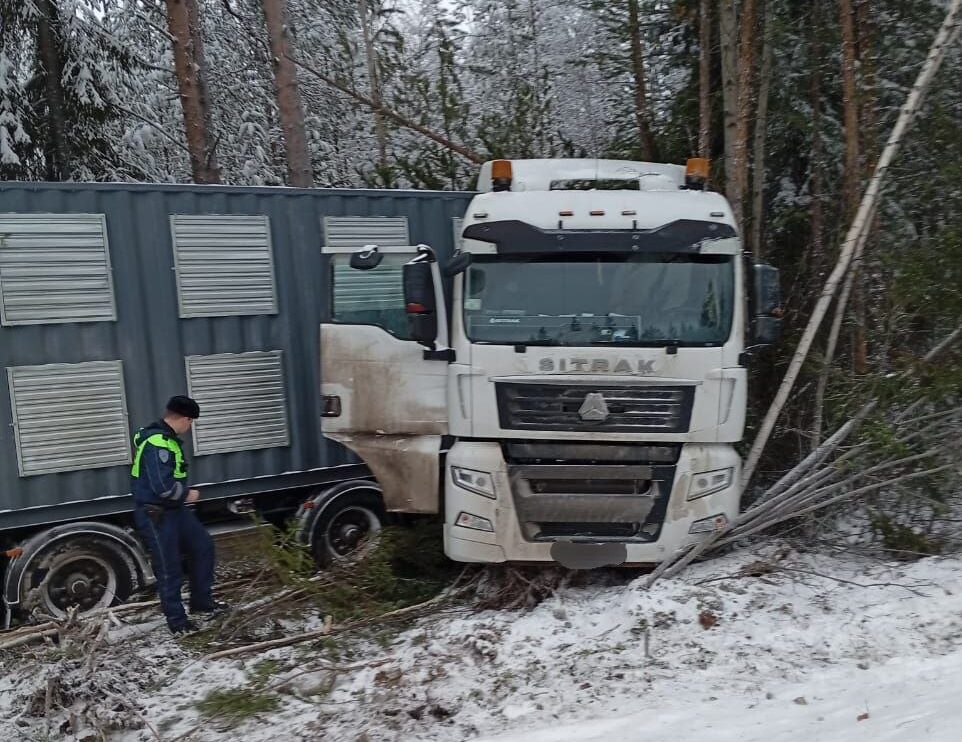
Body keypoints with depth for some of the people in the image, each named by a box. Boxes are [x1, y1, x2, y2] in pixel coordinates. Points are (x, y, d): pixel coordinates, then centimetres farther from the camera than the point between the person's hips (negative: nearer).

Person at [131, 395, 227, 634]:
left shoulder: (166, 438, 9)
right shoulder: (157, 444, -24)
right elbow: (162, 486, -30)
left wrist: (184, 492, 9)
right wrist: (187, 494, -13)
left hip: (175, 509, 10)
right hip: (155, 516, -10)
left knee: (203, 545, 16)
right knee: (169, 569, 1)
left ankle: (202, 601, 28)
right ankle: (177, 621, 14)